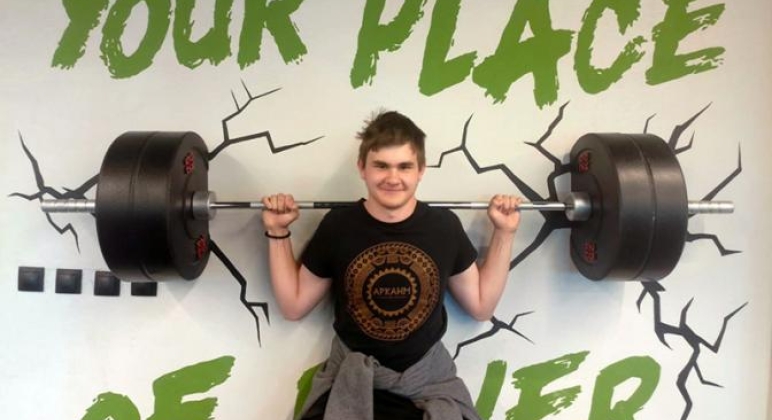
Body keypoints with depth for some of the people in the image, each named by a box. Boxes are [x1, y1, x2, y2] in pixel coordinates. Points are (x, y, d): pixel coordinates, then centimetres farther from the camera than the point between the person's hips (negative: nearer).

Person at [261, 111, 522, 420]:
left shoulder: (444, 226, -4)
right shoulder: (337, 226, -6)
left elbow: (481, 306, 7)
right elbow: (293, 306, 4)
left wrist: (504, 233, 0)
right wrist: (277, 232, -3)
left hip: (428, 376, 1)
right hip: (352, 375, -1)